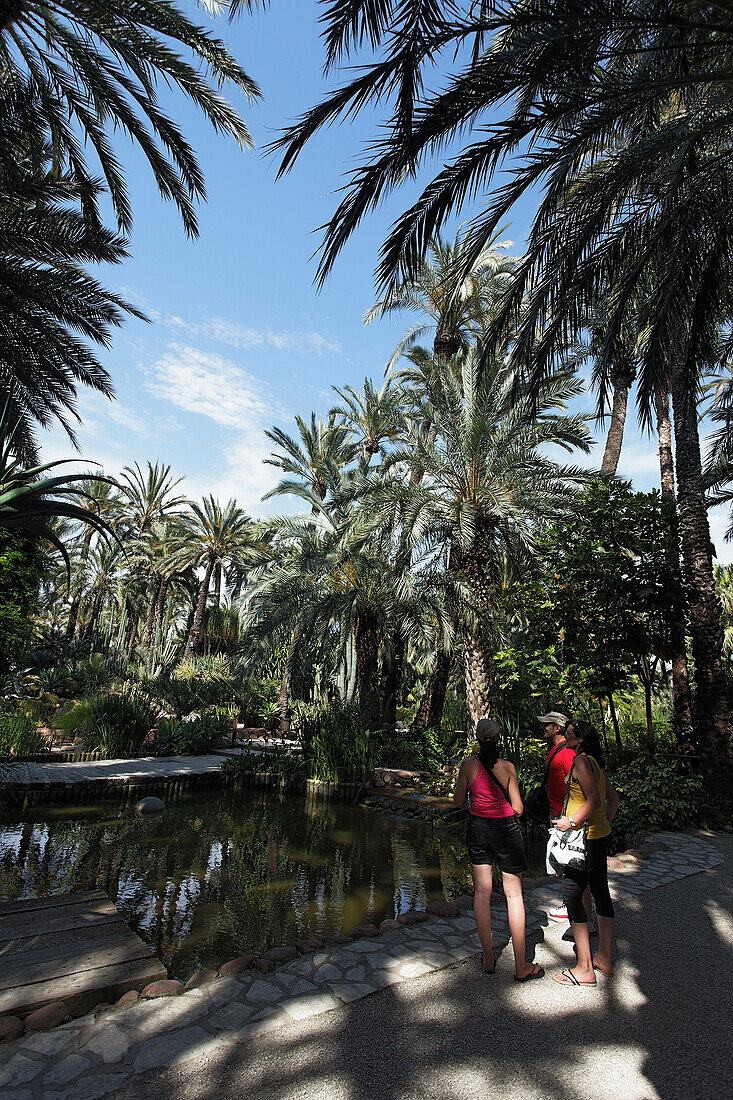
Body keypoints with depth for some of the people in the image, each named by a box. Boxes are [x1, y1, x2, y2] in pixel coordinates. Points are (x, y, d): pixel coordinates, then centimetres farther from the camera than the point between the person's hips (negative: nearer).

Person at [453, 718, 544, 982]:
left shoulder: (468, 764, -7)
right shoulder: (507, 767, -11)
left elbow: (458, 801, 0)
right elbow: (518, 808, -7)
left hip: (478, 827, 2)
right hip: (506, 828, -2)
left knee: (482, 891, 13)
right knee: (514, 894, 8)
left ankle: (488, 957, 24)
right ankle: (521, 966, 16)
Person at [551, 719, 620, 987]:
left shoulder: (582, 761, -18)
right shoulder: (595, 763, 11)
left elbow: (594, 801, -25)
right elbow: (613, 798, 18)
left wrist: (571, 822, -19)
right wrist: (605, 823, 18)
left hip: (585, 838, -10)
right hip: (601, 835, 10)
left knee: (572, 896, -2)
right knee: (601, 893, 16)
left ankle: (585, 969, 5)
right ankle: (605, 959, 29)